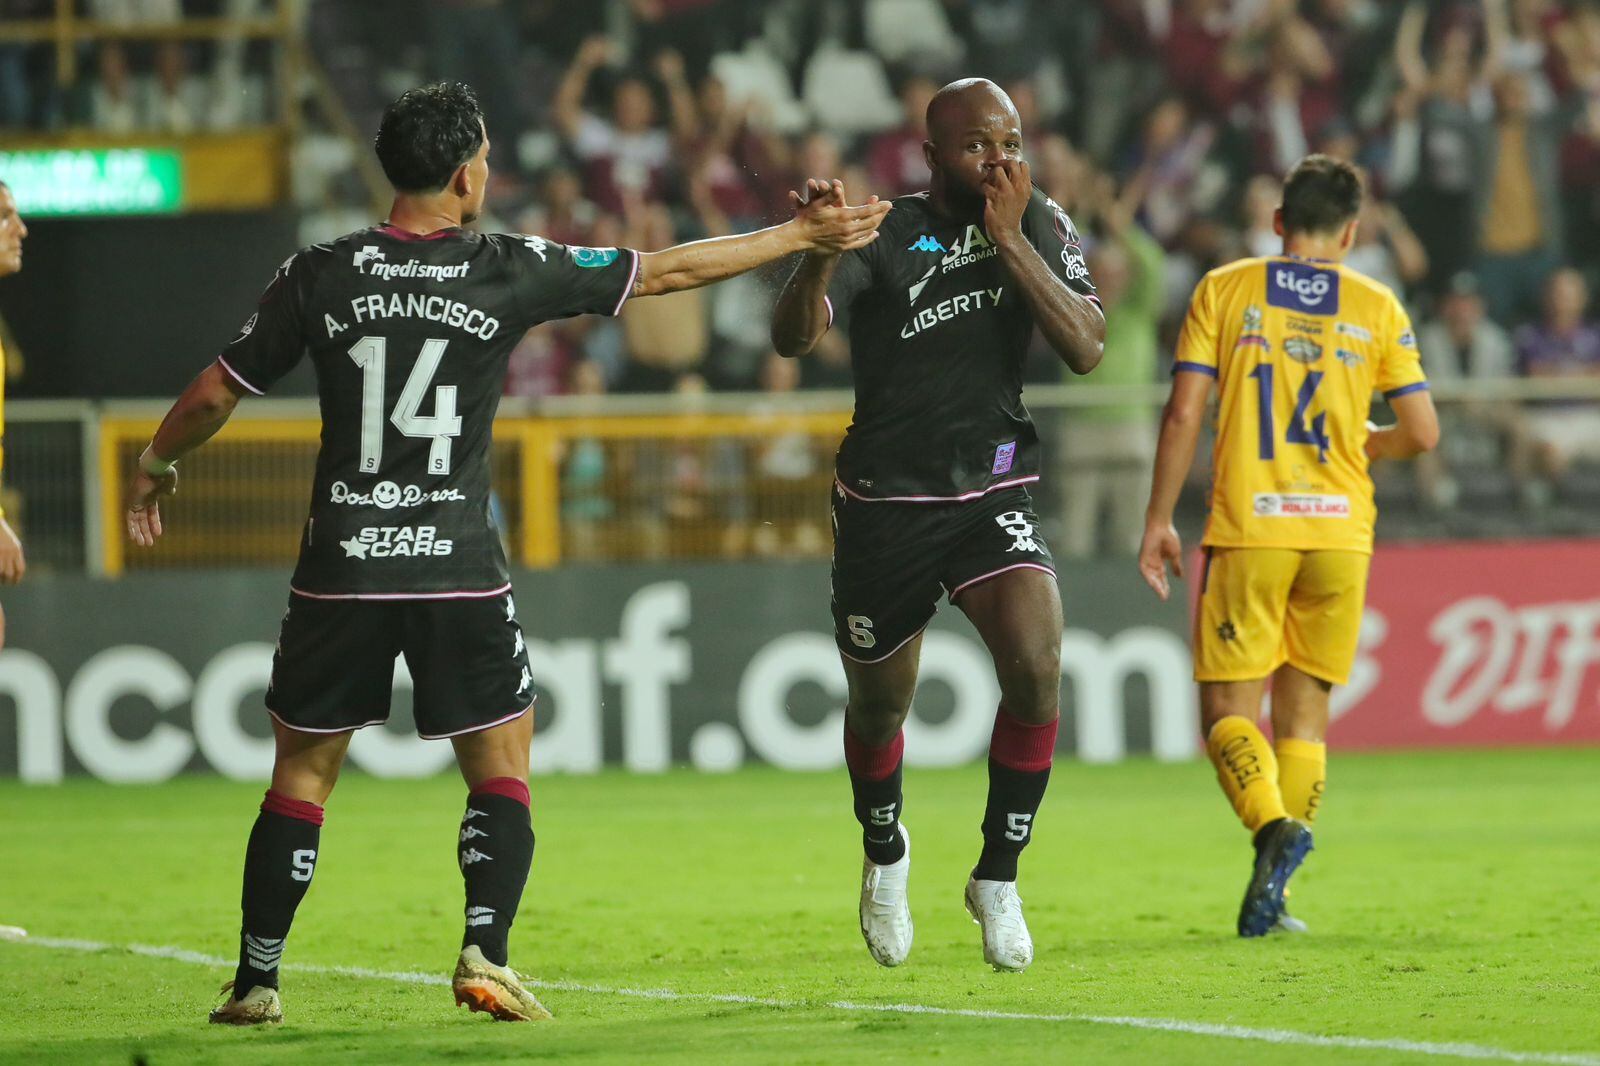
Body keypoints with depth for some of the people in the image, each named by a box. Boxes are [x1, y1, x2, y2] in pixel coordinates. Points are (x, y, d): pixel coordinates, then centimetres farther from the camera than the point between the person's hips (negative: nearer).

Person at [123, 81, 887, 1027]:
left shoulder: (320, 276, 0)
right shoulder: (509, 271, -4)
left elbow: (215, 395, 7)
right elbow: (669, 271, 3)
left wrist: (155, 469, 27)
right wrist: (802, 236, 13)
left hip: (341, 572, 2)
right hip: (460, 573, -2)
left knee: (300, 775, 11)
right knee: (502, 774, 10)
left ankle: (255, 983, 10)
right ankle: (486, 953, -7)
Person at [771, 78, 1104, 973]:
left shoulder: (1039, 226, 0)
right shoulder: (884, 235, -10)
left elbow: (1086, 348, -13)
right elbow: (793, 338, -24)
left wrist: (1009, 238, -20)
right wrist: (820, 255, -44)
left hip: (993, 493, 1)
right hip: (885, 501, -1)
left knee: (1037, 666, -22)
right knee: (880, 705, 11)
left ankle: (998, 877, -6)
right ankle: (885, 856, 43)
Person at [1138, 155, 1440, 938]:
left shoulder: (1224, 290, 2)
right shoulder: (1375, 308, 5)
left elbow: (1183, 413, -4)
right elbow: (1422, 433, 4)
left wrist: (1158, 519, 3)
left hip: (1247, 529, -2)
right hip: (1340, 531, 2)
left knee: (1227, 710, 1)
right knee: (1304, 716, 11)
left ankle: (1274, 828, -26)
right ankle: (1270, 893, 4)